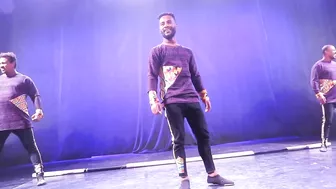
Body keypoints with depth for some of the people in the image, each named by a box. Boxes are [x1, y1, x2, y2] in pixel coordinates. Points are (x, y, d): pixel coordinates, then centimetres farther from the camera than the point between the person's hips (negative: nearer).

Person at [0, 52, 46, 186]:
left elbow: (35, 95, 0)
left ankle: (40, 175, 4)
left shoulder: (24, 79, 5)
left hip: (20, 122, -4)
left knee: (31, 147, -1)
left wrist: (39, 110, -16)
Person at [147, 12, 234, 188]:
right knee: (178, 140, -4)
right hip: (172, 102, -4)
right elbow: (152, 76, -2)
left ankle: (212, 174, 16)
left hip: (192, 100, 5)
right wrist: (153, 100, -15)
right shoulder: (157, 51, 8)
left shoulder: (187, 52, 21)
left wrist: (204, 96, 15)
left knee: (203, 136, 5)